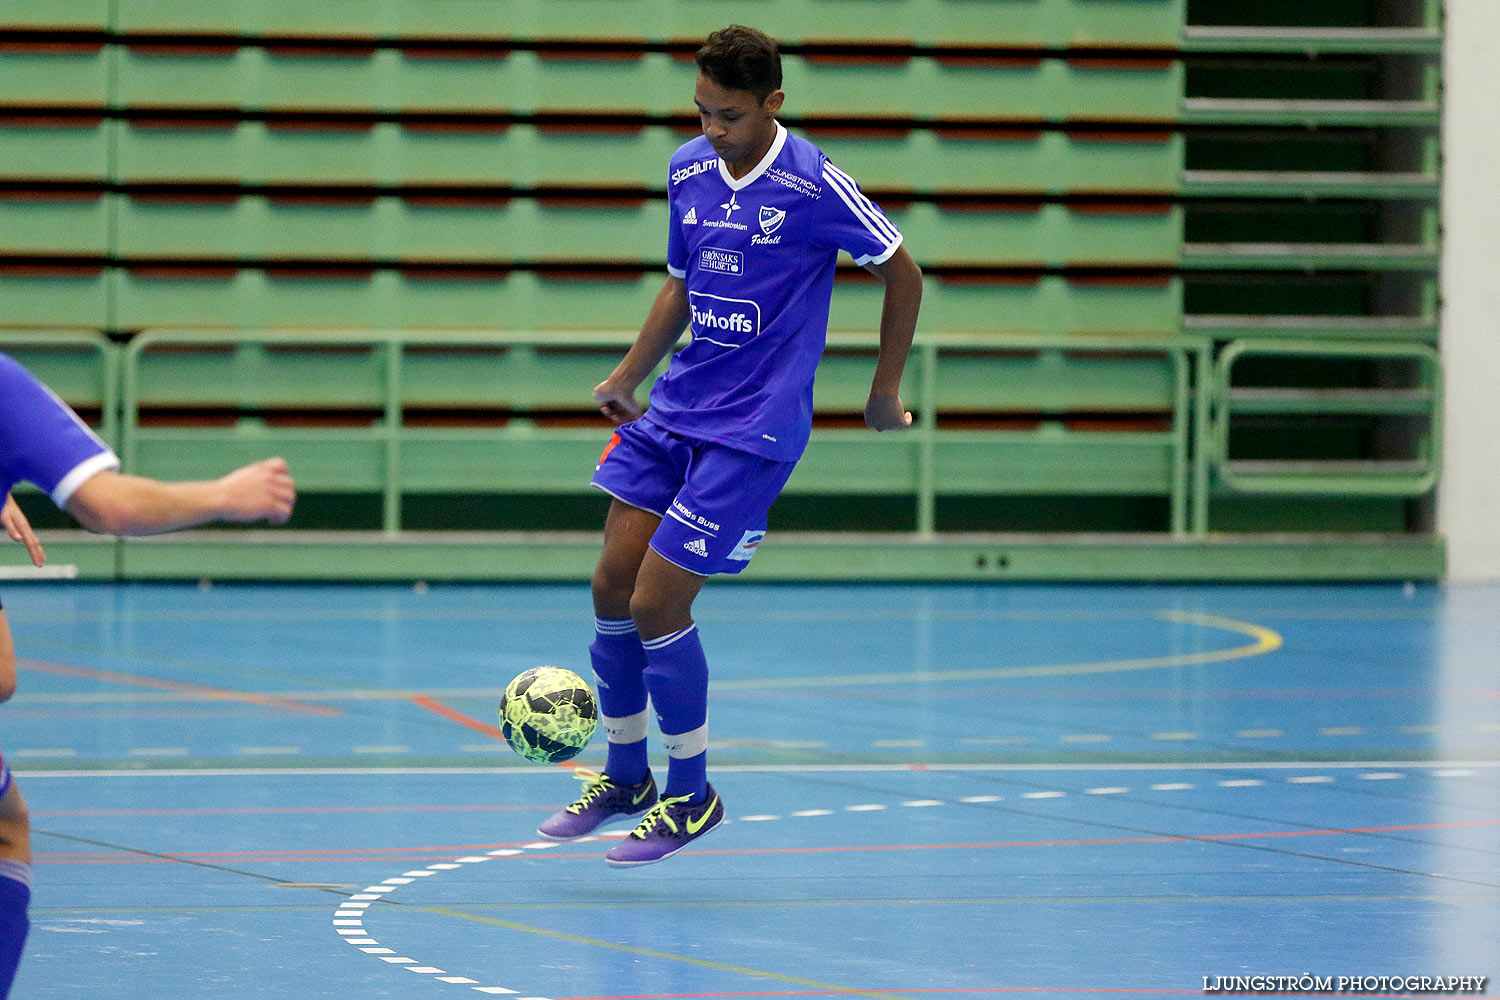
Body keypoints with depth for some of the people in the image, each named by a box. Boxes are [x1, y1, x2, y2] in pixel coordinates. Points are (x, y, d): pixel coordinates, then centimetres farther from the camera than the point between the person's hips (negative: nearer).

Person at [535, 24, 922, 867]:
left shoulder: (813, 184, -15)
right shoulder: (690, 171, 4)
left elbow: (901, 271, -4)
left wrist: (886, 392, 1)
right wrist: (629, 375, 16)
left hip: (753, 429, -7)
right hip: (673, 411, 7)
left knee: (657, 606, -9)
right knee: (613, 585, 4)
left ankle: (692, 794, 10)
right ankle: (626, 778, 23)